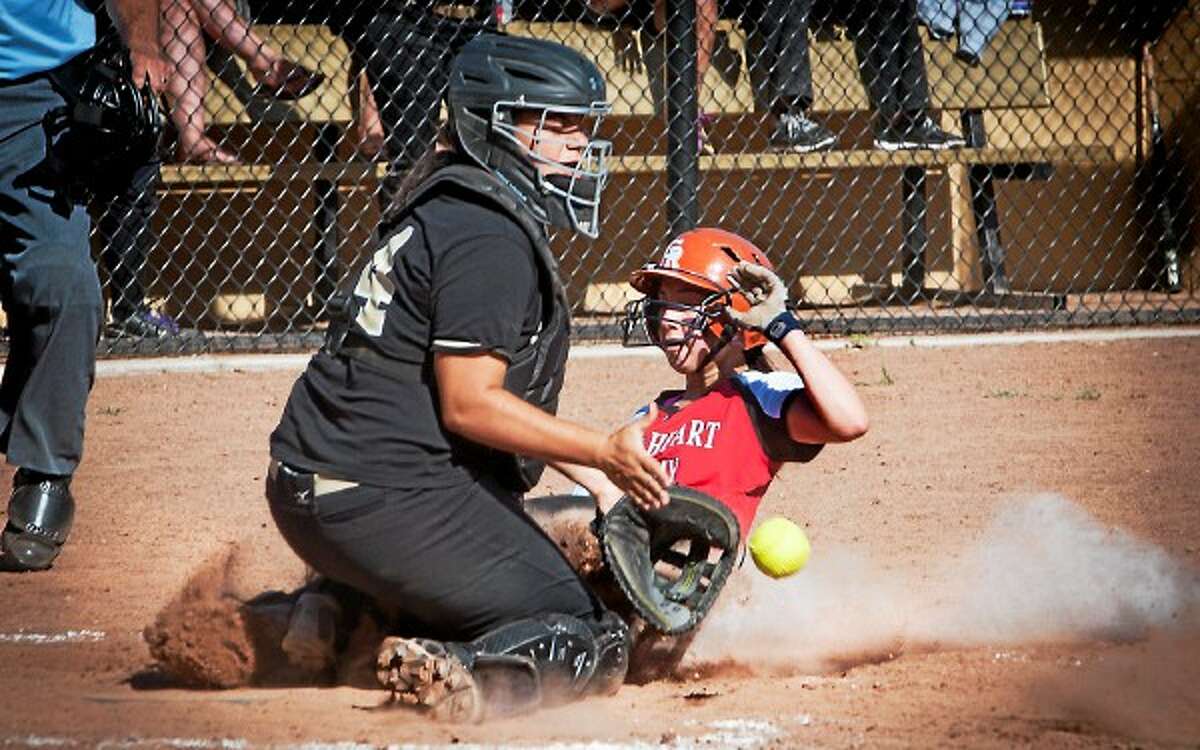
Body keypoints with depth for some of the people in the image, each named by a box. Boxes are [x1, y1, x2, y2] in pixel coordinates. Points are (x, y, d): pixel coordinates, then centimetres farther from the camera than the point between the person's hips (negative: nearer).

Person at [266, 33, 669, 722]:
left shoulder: (449, 205, 18)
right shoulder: (490, 238, -14)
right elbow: (469, 404, -19)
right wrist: (606, 452, -20)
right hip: (387, 501, -10)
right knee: (593, 646, -6)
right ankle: (457, 674, -33)